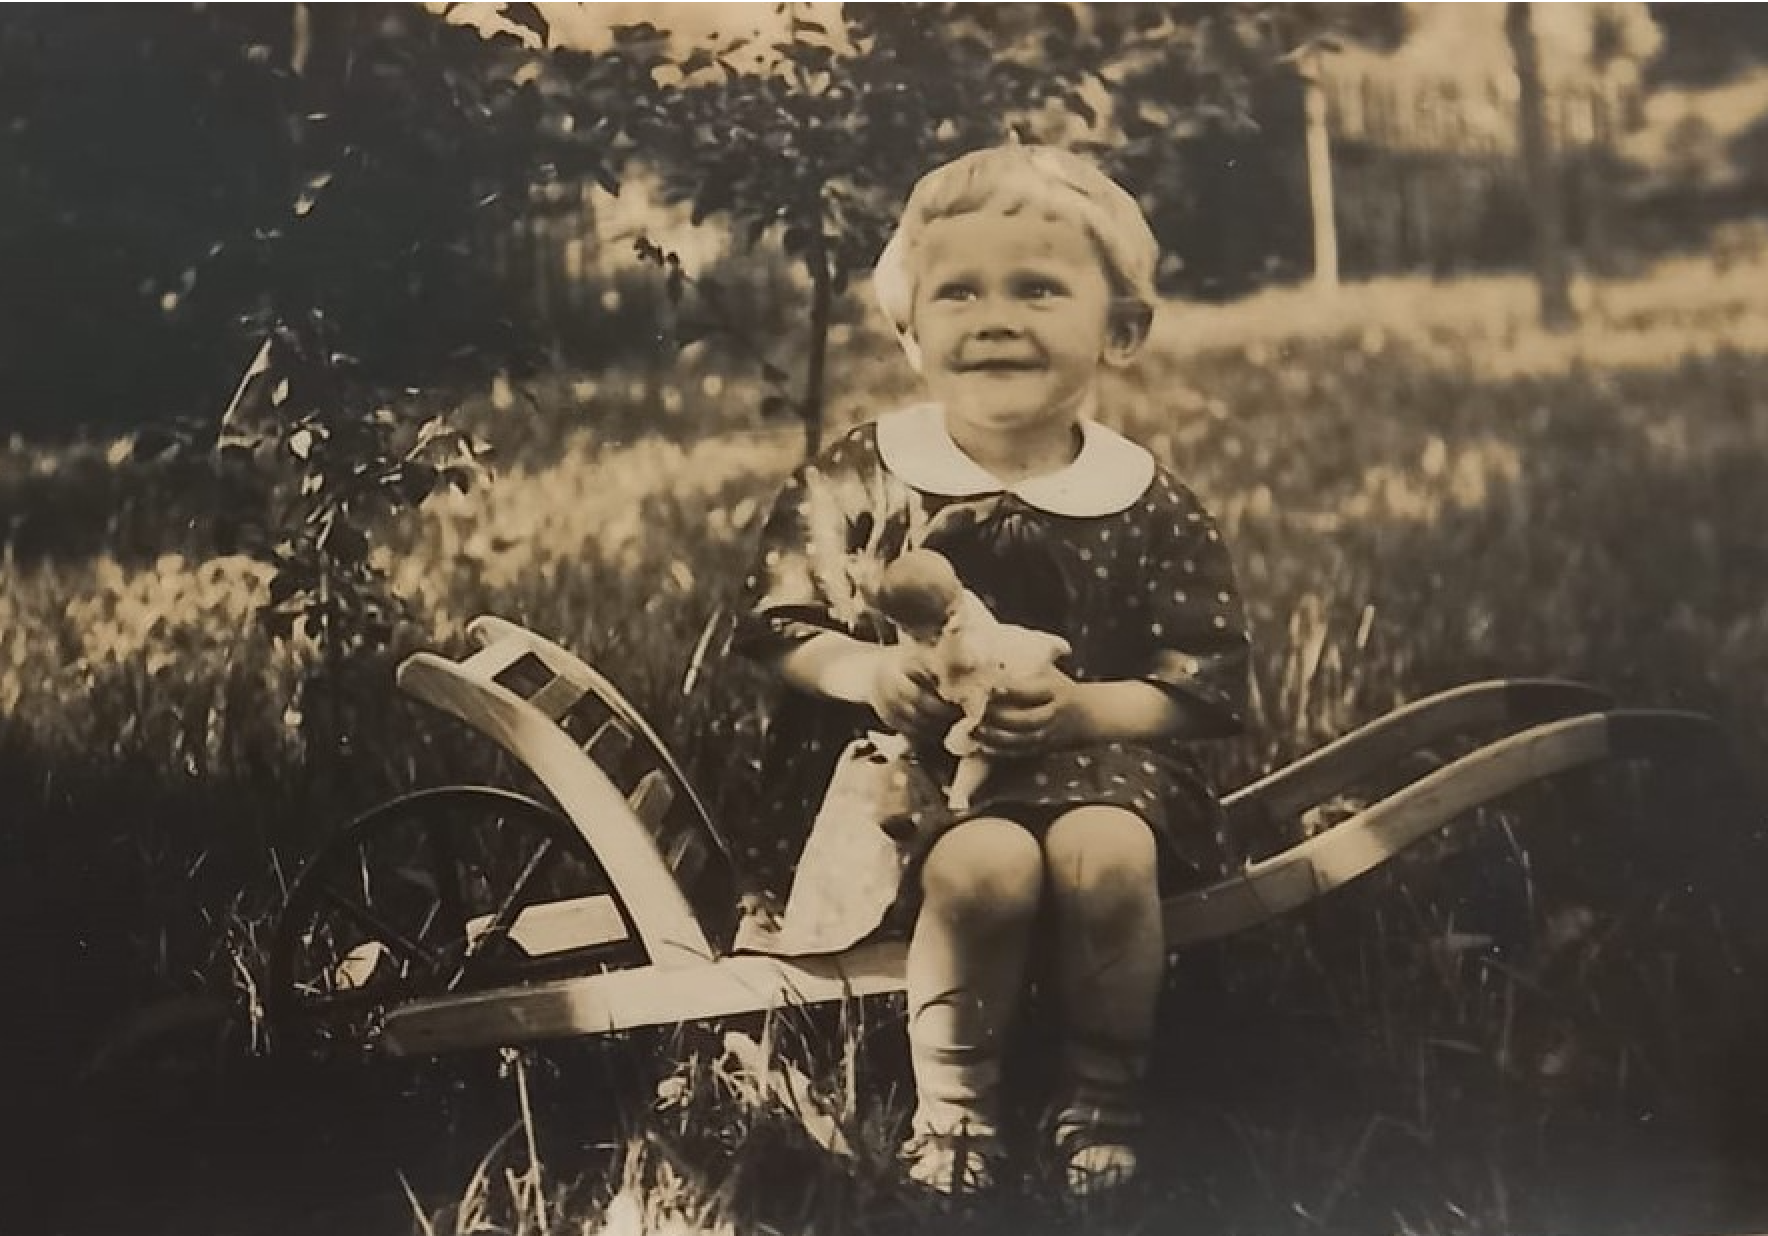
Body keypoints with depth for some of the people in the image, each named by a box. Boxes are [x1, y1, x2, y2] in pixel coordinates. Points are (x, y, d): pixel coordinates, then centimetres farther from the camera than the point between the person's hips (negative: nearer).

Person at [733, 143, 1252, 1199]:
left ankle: (1105, 1101, -4)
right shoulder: (858, 481, 1)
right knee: (986, 866, -32)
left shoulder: (1151, 508, 0)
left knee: (1107, 857, -31)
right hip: (907, 755, -1)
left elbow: (1204, 690, 0)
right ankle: (953, 1108, -6)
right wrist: (867, 668, -16)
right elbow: (782, 629, 4)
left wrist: (1079, 708, -17)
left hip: (1096, 752, 1)